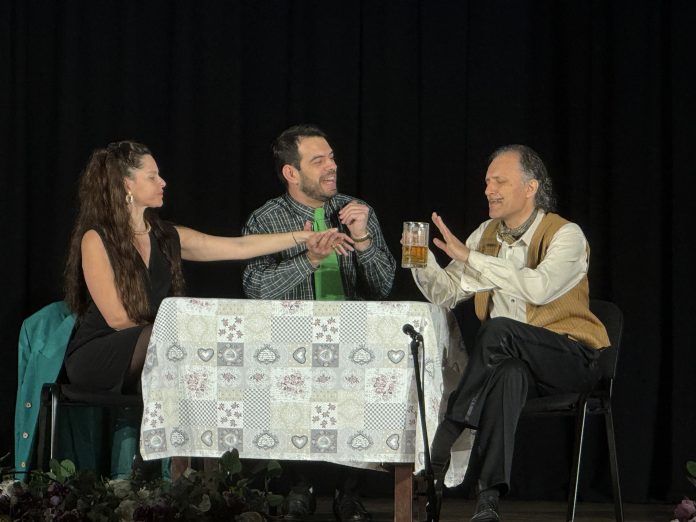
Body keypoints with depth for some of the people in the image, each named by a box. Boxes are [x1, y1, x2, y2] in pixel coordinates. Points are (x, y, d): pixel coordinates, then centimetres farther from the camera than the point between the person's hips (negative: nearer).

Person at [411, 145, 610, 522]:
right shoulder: (487, 234, 12)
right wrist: (424, 262, -11)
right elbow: (446, 295, 11)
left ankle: (447, 436, -27)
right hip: (510, 357, 4)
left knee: (497, 329, -34)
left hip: (571, 359, -4)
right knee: (510, 374, -35)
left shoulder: (565, 235, -8)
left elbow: (539, 288, -28)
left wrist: (470, 257, -25)